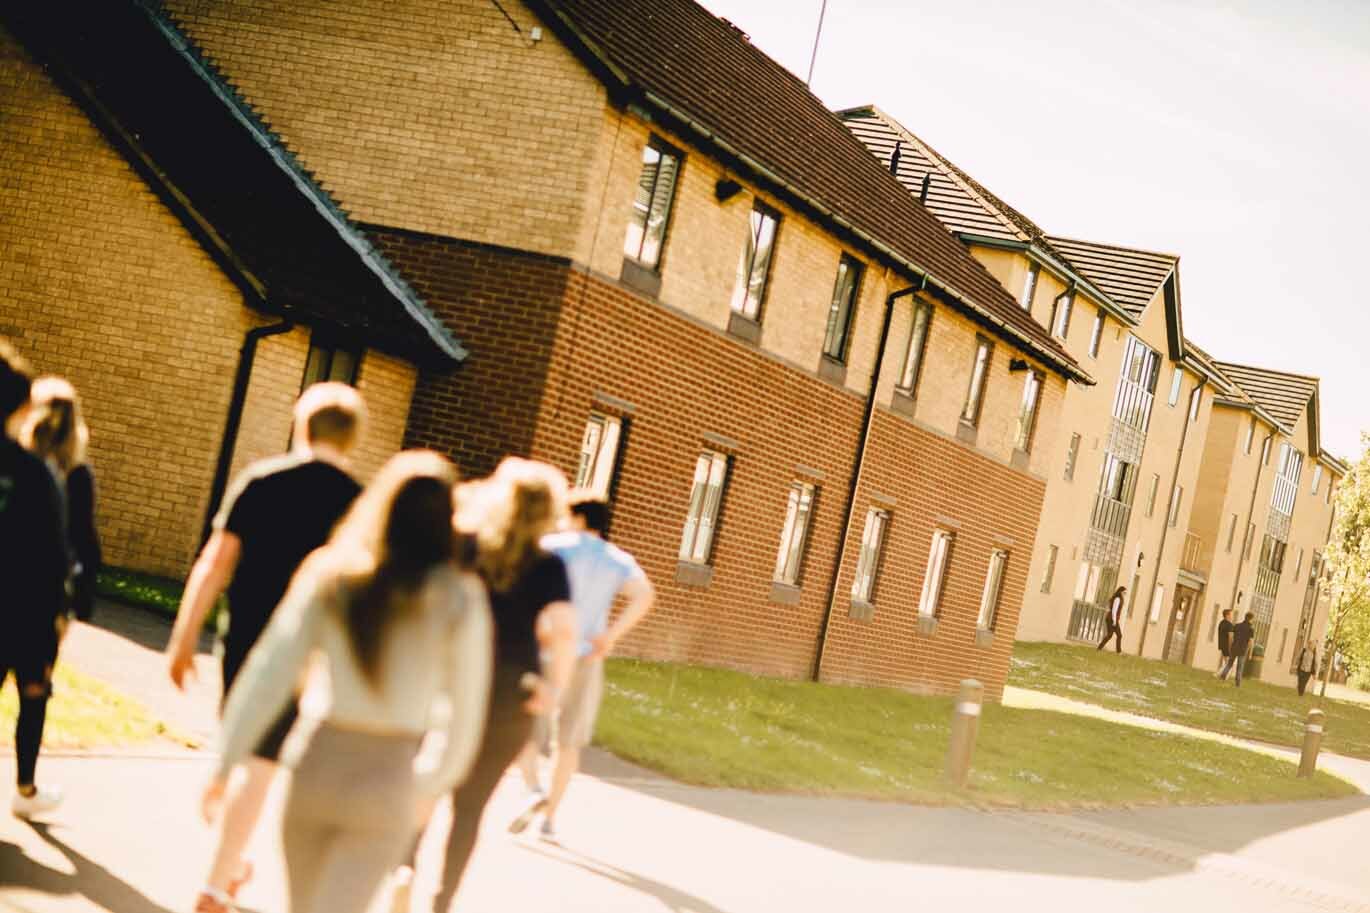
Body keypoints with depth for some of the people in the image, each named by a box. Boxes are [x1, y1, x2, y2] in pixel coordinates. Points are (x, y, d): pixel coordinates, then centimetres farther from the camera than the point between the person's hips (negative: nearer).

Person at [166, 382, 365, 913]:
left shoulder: (260, 480, -2)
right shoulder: (357, 504, -5)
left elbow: (214, 562, -5)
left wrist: (184, 638, 0)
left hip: (244, 643, 2)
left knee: (239, 753, 21)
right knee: (261, 765, 6)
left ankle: (230, 865, 33)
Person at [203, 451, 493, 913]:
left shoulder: (331, 574, -4)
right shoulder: (460, 599, -7)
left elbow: (270, 672, -6)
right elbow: (465, 710, -2)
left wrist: (226, 762, 1)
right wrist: (432, 785, 12)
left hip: (317, 763, 2)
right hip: (388, 782, -2)